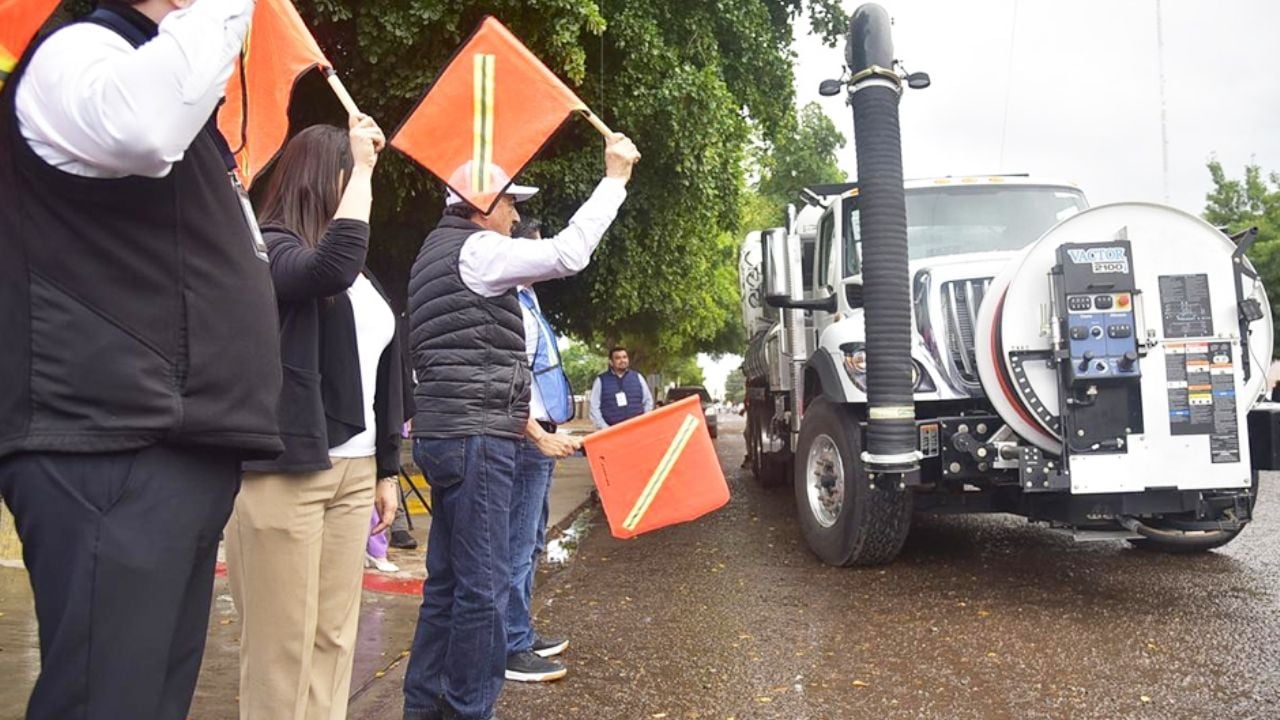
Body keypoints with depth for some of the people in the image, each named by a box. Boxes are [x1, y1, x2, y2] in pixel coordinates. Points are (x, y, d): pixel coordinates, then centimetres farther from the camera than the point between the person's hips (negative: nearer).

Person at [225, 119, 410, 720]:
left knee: (335, 640, 12)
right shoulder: (270, 246, -6)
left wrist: (387, 468, 19)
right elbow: (330, 269, -29)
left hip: (352, 471, 8)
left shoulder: (363, 277, 17)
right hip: (284, 471, -7)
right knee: (281, 646, -1)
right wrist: (363, 166, -18)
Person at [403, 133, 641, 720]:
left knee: (448, 578, 16)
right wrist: (615, 178, -10)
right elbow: (568, 253, -20)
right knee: (483, 583, -4)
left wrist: (533, 430, 22)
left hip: (452, 434, 11)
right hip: (473, 438, -11)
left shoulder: (444, 255, 24)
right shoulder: (474, 249, -8)